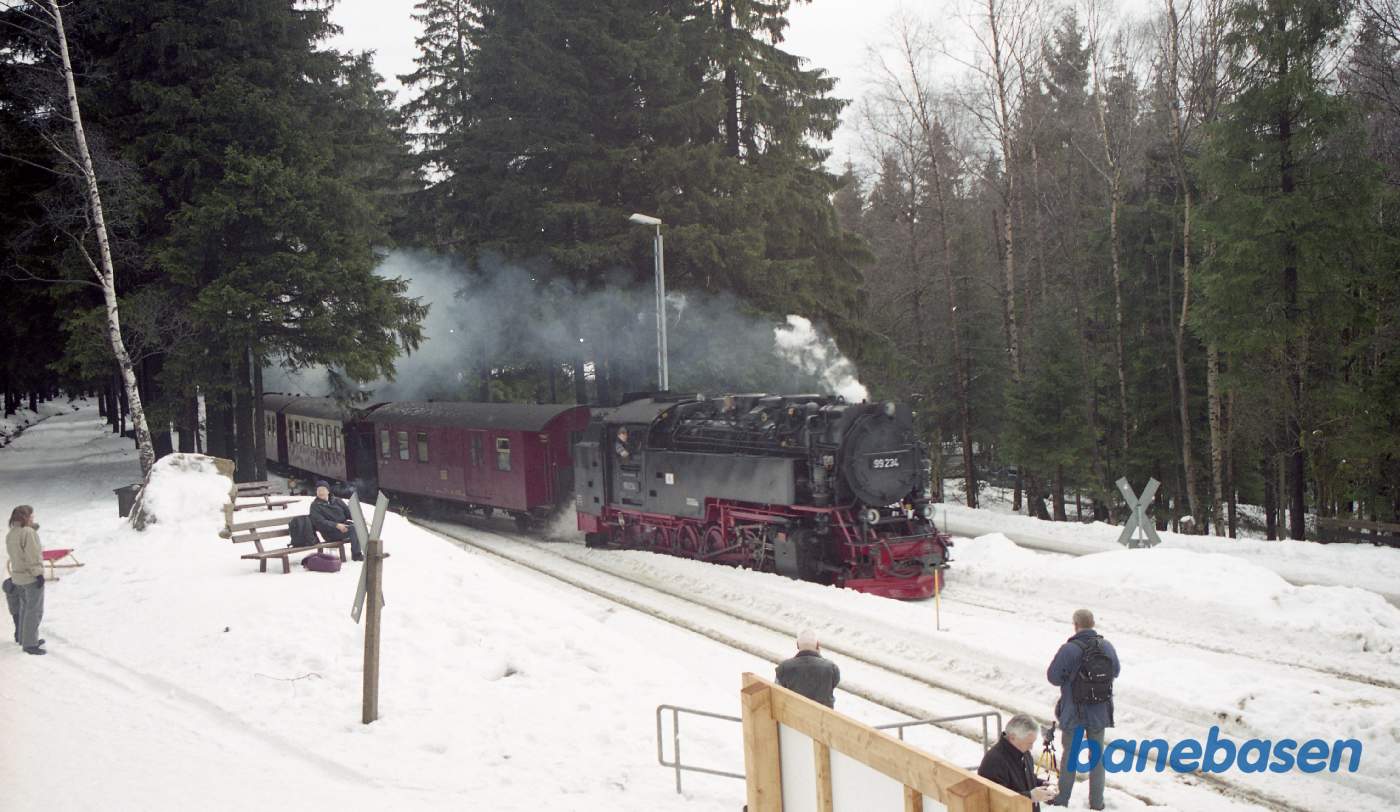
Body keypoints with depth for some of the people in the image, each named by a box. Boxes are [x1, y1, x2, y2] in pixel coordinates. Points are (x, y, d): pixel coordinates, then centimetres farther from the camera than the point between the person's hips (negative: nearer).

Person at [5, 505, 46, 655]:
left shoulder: (10, 534, 8)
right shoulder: (29, 533, -19)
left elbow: (14, 554, 13)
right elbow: (32, 556, -22)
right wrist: (38, 573, -18)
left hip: (17, 577, 9)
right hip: (31, 577, -9)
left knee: (25, 608, 22)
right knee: (34, 610, -2)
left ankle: (23, 637, 33)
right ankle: (30, 644, 0)